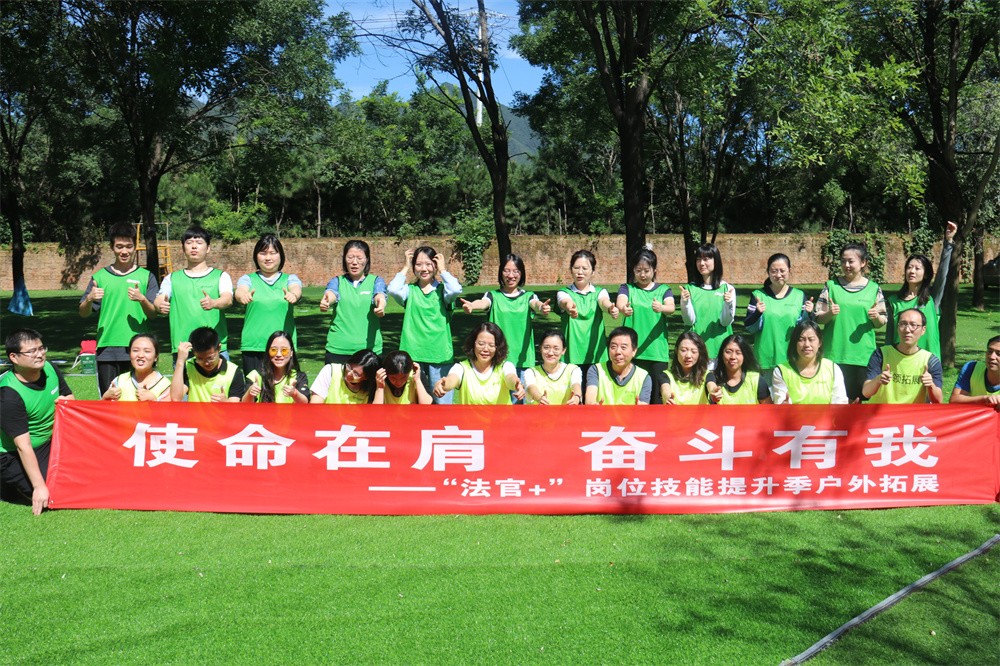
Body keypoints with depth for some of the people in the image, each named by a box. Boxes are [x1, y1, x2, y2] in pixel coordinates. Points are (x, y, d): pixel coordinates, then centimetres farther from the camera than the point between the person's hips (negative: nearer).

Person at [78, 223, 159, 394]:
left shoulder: (146, 277, 8)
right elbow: (83, 313, 9)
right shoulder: (100, 277, 11)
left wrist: (142, 299, -20)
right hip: (107, 349, 1)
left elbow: (154, 313, 0)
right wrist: (89, 299, -12)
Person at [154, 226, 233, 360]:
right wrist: (160, 305, -24)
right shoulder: (172, 279, 16)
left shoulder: (221, 276, 9)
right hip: (181, 348, 2)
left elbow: (228, 299, -9)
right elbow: (159, 300, 2)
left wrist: (213, 303, -33)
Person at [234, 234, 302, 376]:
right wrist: (243, 296, -35)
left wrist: (293, 295, -35)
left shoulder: (290, 279, 12)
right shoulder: (247, 279, 11)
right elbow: (239, 292, -10)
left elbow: (297, 290, -10)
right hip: (253, 347, 0)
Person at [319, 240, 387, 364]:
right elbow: (332, 293, -13)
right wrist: (326, 300, -38)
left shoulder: (376, 281, 8)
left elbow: (379, 294, -14)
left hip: (370, 349, 0)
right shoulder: (337, 281, 10)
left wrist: (381, 302, -40)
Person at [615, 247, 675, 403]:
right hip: (633, 351, 0)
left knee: (658, 396, 2)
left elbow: (671, 308, -11)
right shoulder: (627, 288, 8)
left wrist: (661, 308, -35)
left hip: (658, 351, 0)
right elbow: (620, 302, -14)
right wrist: (623, 308, -39)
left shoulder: (663, 290, 9)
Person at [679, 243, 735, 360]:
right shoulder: (690, 288, 3)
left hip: (720, 347, 0)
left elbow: (726, 322, -4)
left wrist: (728, 304, -21)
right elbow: (689, 321, -2)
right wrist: (685, 302, -18)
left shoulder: (727, 288, 1)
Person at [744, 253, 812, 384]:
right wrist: (758, 313, -20)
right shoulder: (758, 295, 3)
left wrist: (808, 313, -14)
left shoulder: (799, 295, 7)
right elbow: (748, 327, -2)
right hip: (766, 360, -1)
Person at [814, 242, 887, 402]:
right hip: (835, 353, -1)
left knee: (857, 399, 1)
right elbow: (818, 318, 6)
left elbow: (882, 322, 11)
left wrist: (876, 317, -11)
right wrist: (830, 314, -14)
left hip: (863, 353, 1)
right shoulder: (831, 286, 6)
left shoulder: (873, 288, 8)